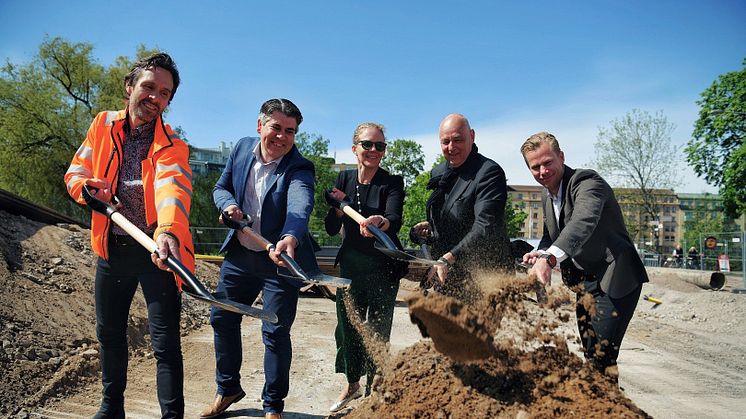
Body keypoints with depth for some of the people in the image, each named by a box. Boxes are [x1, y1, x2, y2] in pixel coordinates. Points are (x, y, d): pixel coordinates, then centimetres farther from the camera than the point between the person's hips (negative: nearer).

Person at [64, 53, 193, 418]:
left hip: (155, 251, -5)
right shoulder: (103, 125, 3)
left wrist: (169, 231, -53)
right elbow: (75, 171, 12)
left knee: (165, 342, -5)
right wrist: (87, 186, -13)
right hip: (111, 248, 5)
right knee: (109, 333, 18)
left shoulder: (171, 146, -13)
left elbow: (172, 188, -33)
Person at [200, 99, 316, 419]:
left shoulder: (299, 169, -19)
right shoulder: (242, 148, -2)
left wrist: (291, 237, -60)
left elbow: (300, 207, -39)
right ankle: (227, 389, 36)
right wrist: (228, 204, -15)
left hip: (280, 260, -5)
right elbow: (221, 187, 9)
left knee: (276, 332, 0)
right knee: (222, 319, 13)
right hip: (239, 254, 6)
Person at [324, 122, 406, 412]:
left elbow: (395, 220, -29)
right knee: (347, 326, 13)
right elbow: (331, 229, 1)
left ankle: (374, 392, 21)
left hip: (383, 269, -4)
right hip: (350, 266, 4)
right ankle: (352, 385, 37)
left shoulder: (392, 183, -10)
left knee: (377, 332, 0)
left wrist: (379, 222, -50)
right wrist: (339, 204, -18)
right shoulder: (343, 179, 2)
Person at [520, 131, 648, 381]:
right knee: (590, 354, 15)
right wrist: (540, 253, -6)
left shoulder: (587, 182, -20)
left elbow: (583, 222, -40)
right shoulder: (547, 197, 8)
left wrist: (549, 258, -54)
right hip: (584, 283, 9)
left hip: (613, 280, -9)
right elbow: (550, 236, 18)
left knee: (601, 353, -16)